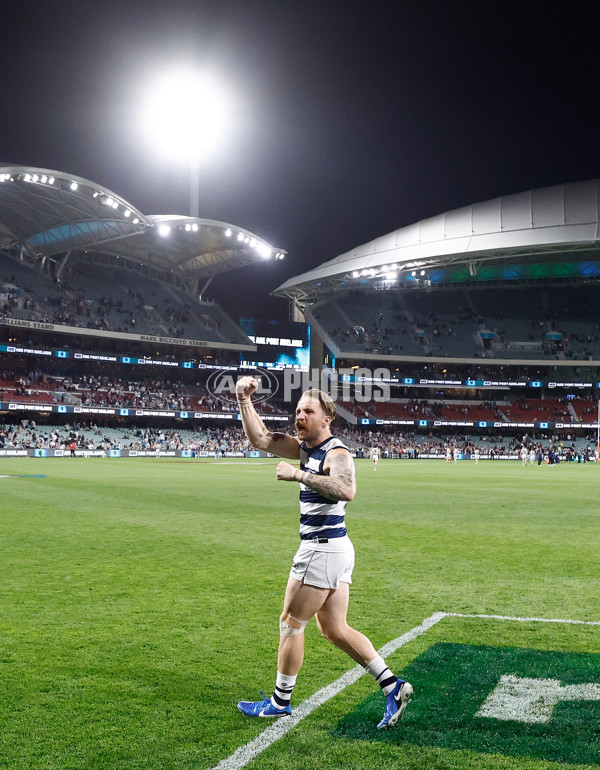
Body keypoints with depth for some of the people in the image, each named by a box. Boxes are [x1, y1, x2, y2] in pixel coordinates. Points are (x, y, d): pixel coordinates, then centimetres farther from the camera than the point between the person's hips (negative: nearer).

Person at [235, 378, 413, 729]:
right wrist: (244, 399, 2)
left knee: (291, 623, 4)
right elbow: (260, 439, 12)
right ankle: (393, 686, 14)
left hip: (323, 549, -9)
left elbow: (346, 490, -37)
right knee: (335, 629, 13)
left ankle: (280, 702, 20)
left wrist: (298, 475, -34)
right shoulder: (306, 448, 11)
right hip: (333, 548, 9)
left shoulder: (337, 453, -16)